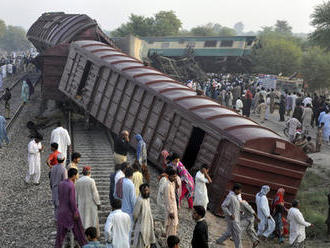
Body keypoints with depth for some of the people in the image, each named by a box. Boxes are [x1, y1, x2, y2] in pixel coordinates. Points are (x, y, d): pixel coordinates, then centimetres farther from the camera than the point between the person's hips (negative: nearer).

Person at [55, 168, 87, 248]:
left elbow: (60, 197, 9)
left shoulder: (61, 184, 1)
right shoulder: (71, 186, -20)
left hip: (61, 211, 6)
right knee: (78, 230, 10)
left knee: (61, 231, 9)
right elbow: (72, 200, -22)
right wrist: (75, 212, -16)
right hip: (71, 211, -6)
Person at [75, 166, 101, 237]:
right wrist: (98, 203, -4)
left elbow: (76, 194, 5)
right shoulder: (91, 181, -14)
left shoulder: (78, 181, -2)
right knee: (92, 219, 7)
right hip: (91, 203, -4)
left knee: (82, 219, 11)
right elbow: (95, 193, -12)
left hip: (81, 204, 4)